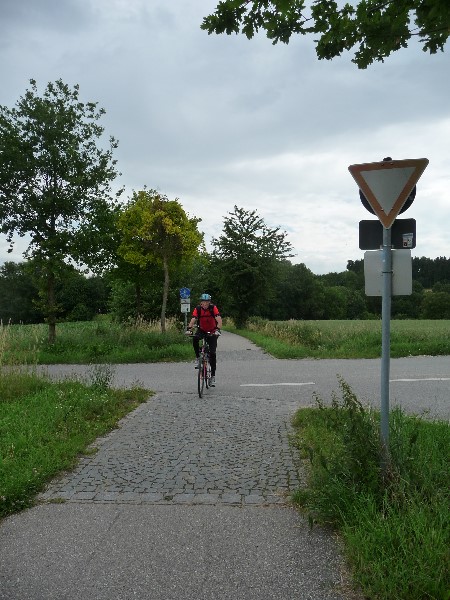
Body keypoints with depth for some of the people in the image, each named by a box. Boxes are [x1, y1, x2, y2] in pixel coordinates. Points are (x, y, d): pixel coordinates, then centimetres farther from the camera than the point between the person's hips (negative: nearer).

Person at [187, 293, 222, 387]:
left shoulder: (213, 308, -19)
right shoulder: (197, 309, -16)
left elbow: (219, 320, -30)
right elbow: (193, 320, -27)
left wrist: (217, 329, -47)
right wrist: (189, 328, -46)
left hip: (212, 332, -1)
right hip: (201, 330, 1)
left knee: (212, 353, -10)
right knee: (195, 339, -34)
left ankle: (213, 376, -1)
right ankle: (198, 357, -11)